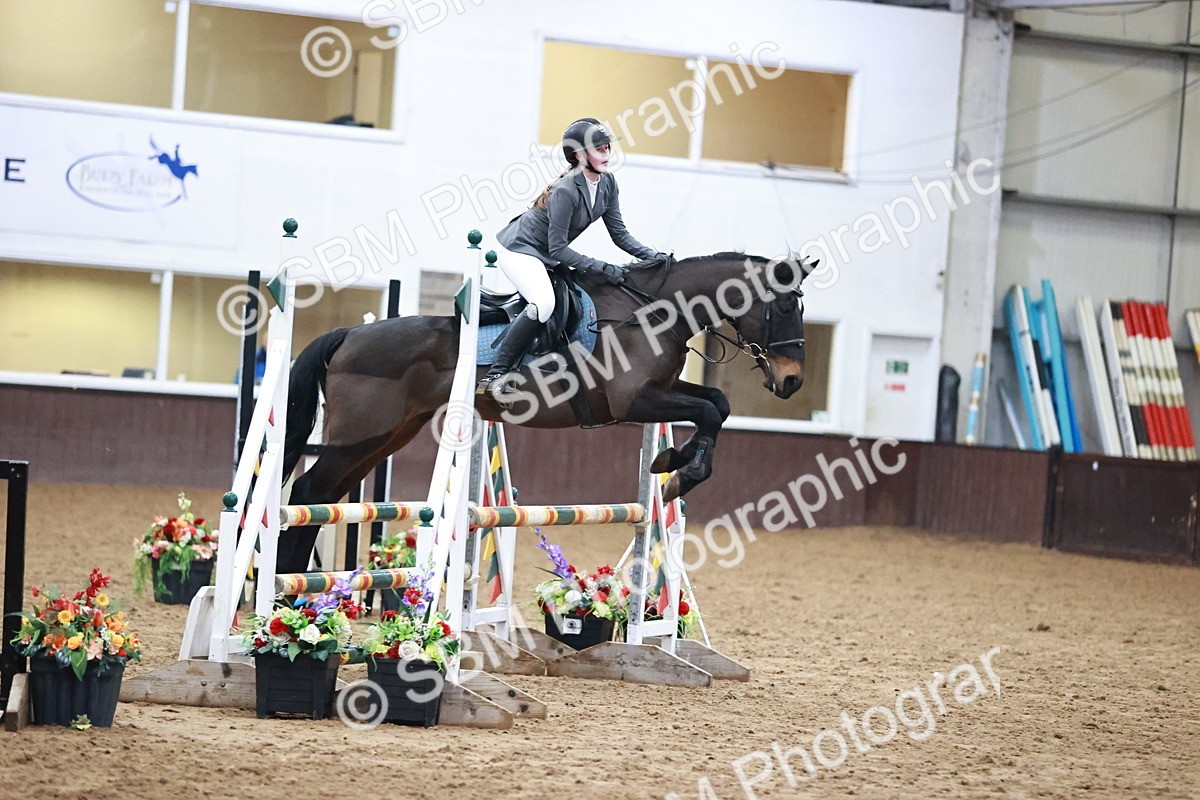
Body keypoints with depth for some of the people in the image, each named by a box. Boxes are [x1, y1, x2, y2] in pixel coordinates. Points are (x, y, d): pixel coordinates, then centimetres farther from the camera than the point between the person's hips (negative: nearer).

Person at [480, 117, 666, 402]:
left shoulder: (607, 183, -4)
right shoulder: (566, 191, -28)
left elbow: (619, 233, 3)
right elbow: (558, 249, -27)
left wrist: (652, 256, -11)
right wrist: (603, 268, -30)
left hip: (547, 256, 10)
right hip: (520, 249, -10)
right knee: (543, 304, -32)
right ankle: (495, 376, -28)